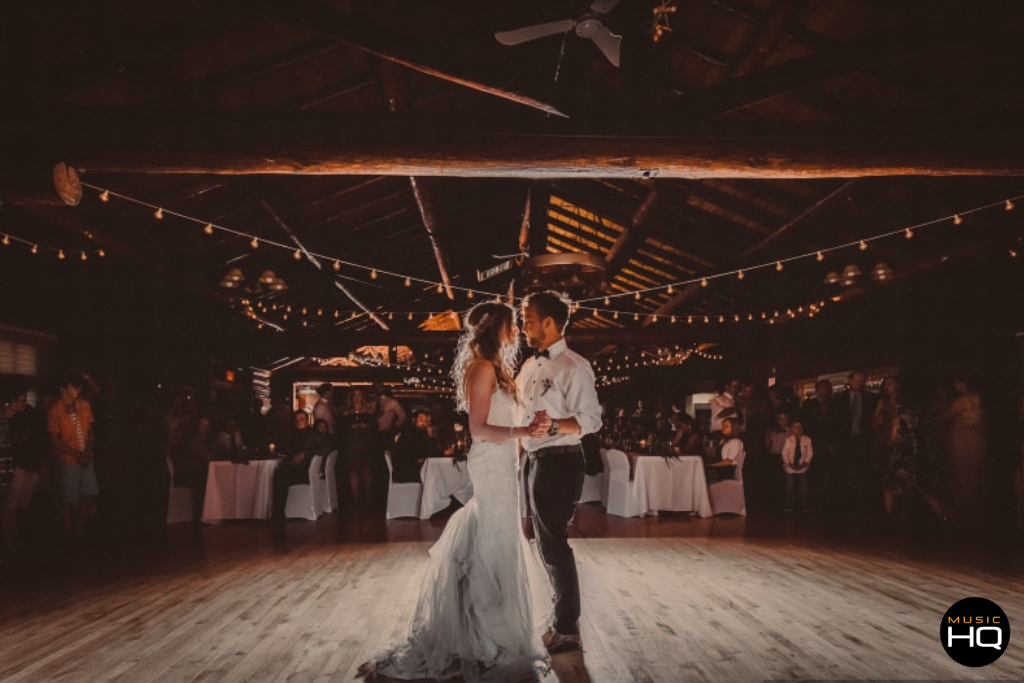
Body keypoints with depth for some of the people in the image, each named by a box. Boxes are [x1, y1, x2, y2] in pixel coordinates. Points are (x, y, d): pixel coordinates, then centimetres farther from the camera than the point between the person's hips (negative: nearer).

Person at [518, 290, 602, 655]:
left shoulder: (574, 367, -13)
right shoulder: (530, 367, 13)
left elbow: (591, 419, -18)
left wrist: (554, 425, -29)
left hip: (560, 464, -9)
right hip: (536, 462, 9)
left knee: (554, 544, -4)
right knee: (547, 544, 17)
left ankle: (567, 630, 7)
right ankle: (563, 616, 30)